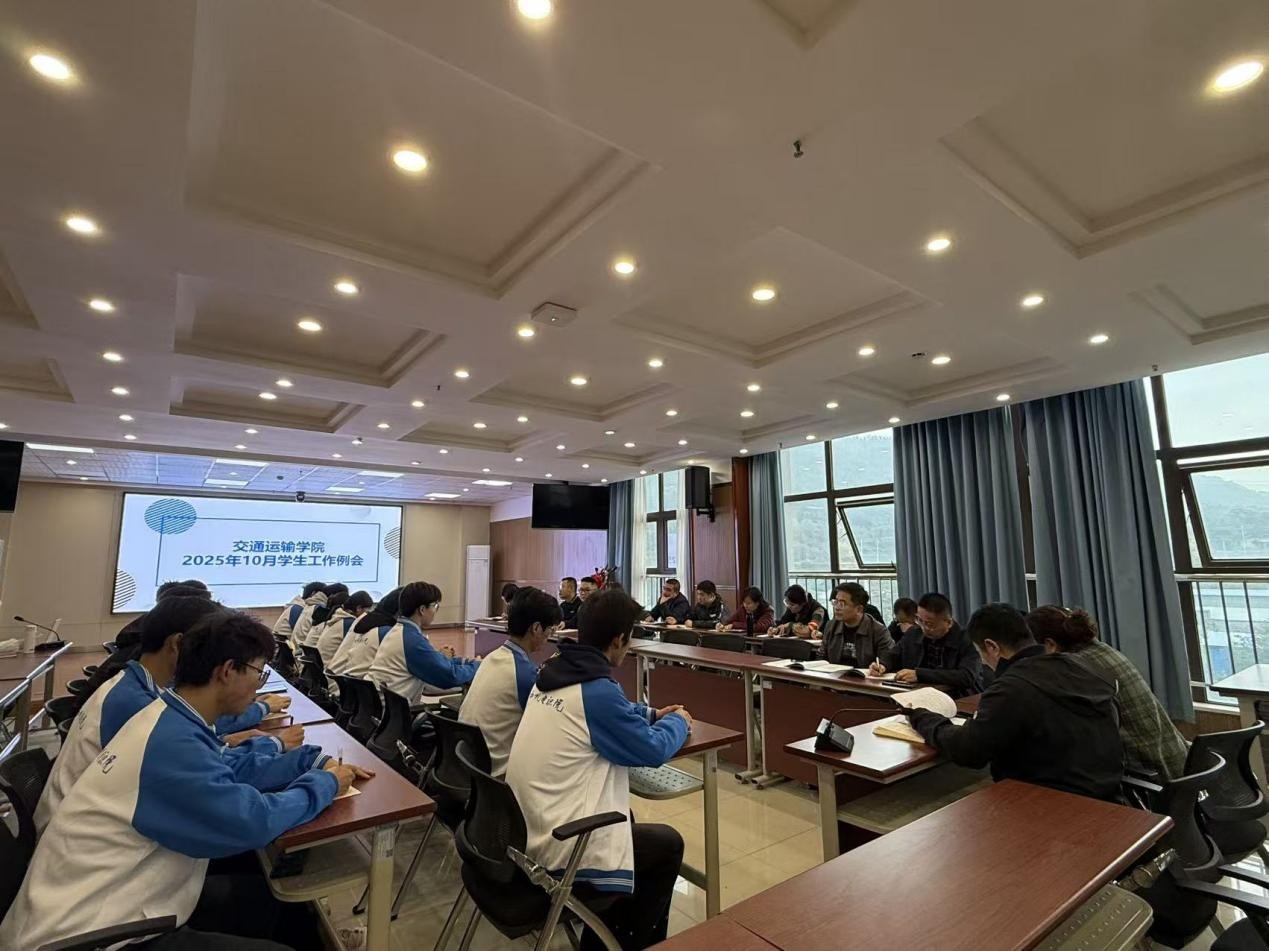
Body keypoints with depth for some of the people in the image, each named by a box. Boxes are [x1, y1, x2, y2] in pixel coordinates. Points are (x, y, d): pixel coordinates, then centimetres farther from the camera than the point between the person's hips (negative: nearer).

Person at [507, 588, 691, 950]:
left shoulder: (552, 673, 0)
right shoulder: (598, 690, -25)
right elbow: (654, 750, -12)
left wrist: (652, 713, 21)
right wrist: (678, 721, 7)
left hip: (525, 833, 8)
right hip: (555, 851, -8)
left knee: (624, 819, 29)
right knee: (668, 844, 12)